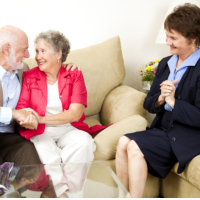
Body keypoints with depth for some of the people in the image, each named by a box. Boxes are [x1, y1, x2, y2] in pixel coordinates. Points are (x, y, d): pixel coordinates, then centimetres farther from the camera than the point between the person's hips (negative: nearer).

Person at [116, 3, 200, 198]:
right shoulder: (165, 64, 11)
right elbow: (148, 104, 11)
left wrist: (172, 101, -15)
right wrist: (160, 98, -10)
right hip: (163, 129, 7)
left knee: (135, 147, -23)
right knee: (124, 142, -16)